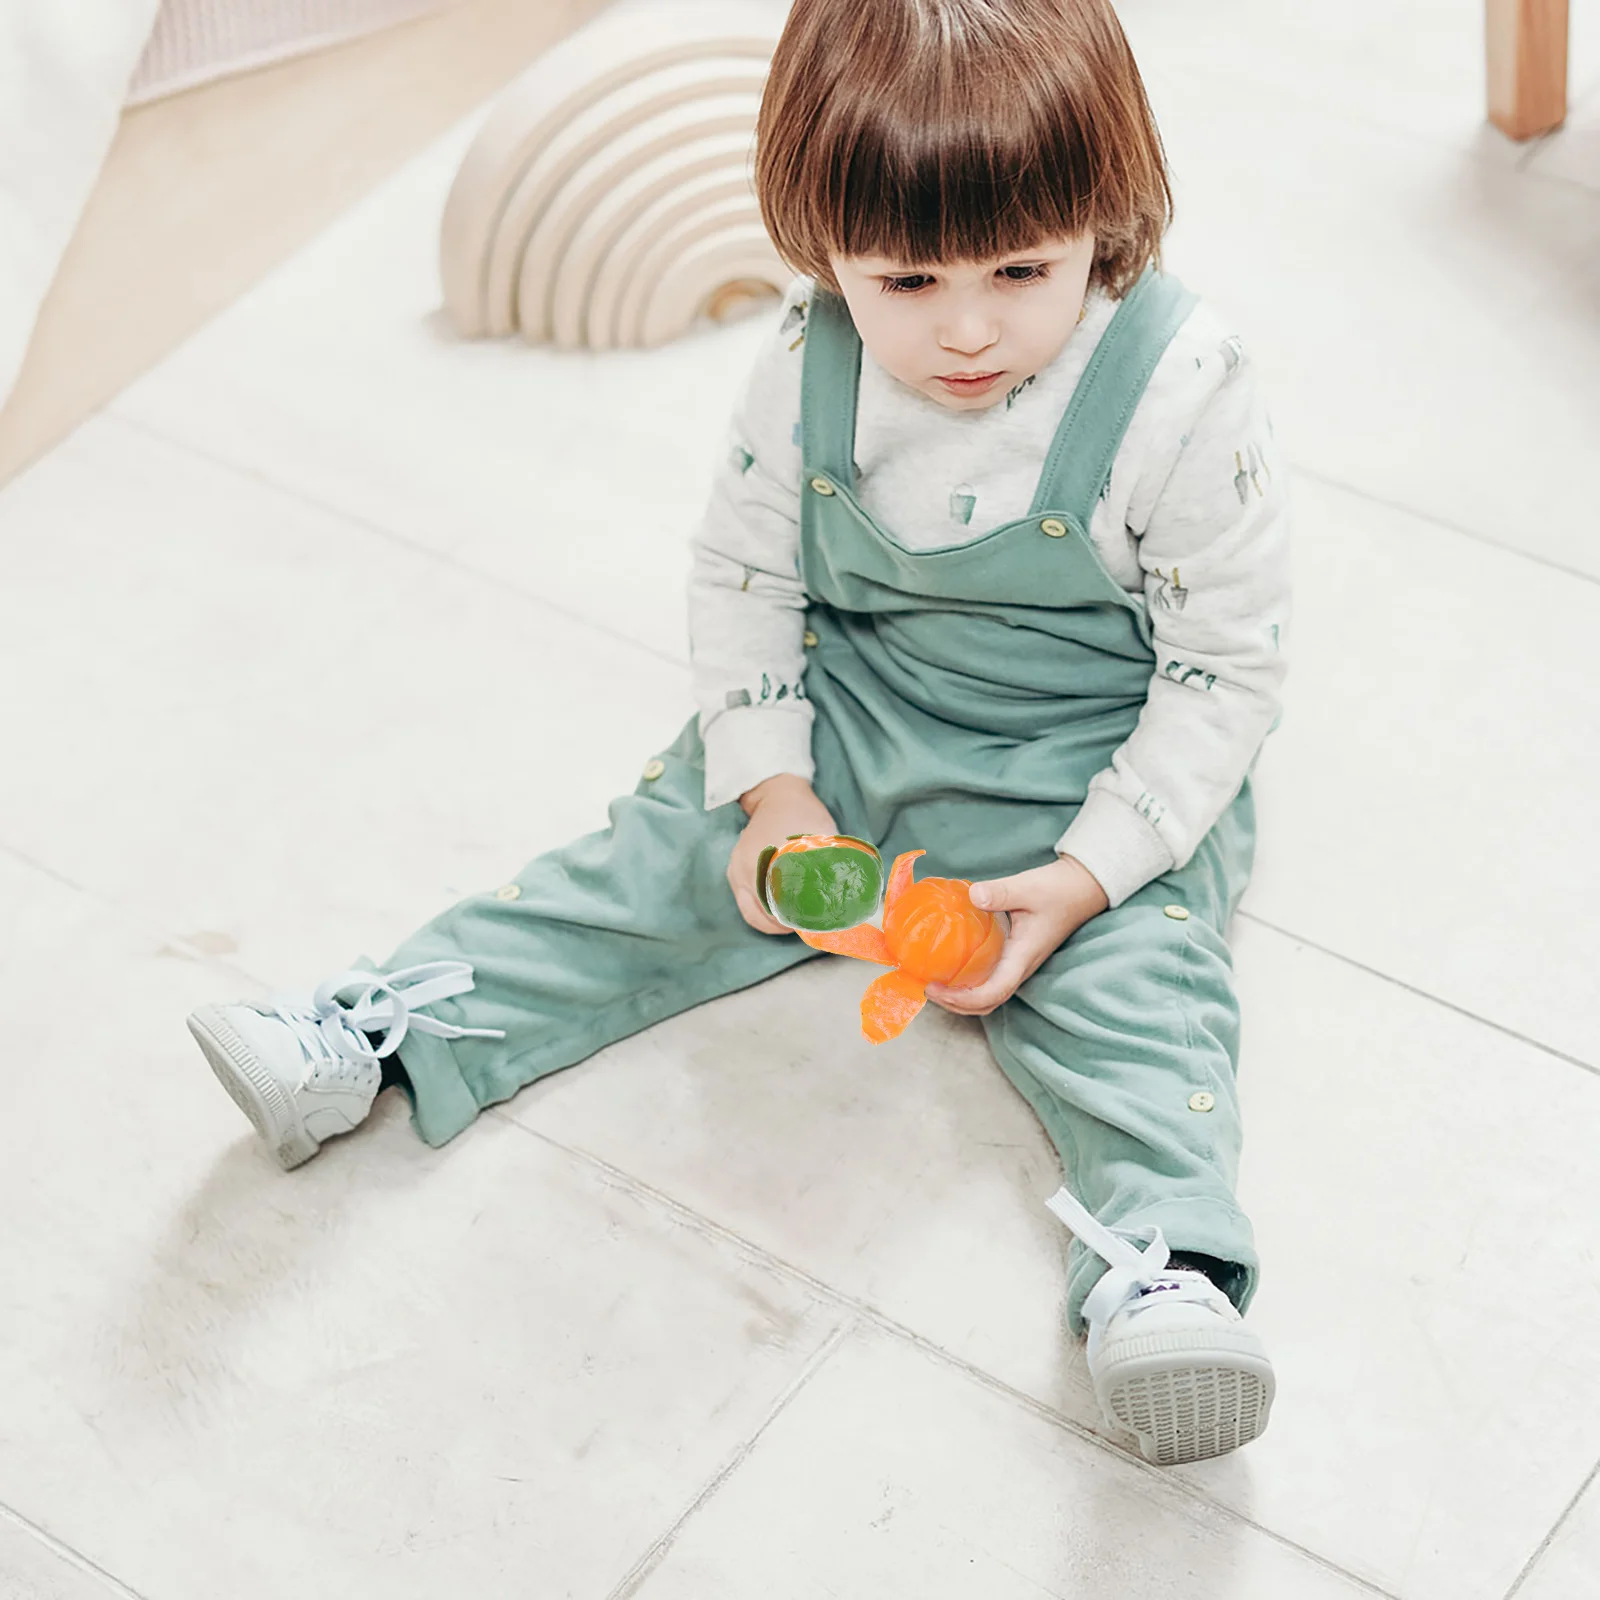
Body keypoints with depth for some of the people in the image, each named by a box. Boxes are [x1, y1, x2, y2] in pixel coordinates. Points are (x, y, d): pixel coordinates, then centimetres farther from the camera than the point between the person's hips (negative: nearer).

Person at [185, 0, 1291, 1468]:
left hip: (1097, 769, -3)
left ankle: (1164, 1266, -37)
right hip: (847, 713, 4)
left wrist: (1081, 875, -23)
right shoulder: (811, 361, -13)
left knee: (1126, 968, -25)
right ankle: (374, 1038, -3)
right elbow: (741, 572, 1)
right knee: (672, 853, -4)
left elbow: (1228, 667, -16)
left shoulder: (1182, 393, -24)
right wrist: (770, 787, -9)